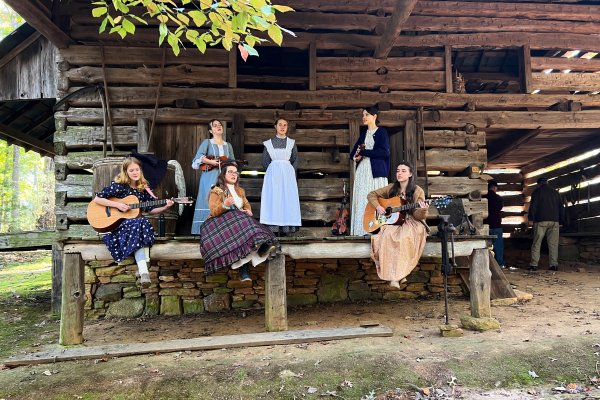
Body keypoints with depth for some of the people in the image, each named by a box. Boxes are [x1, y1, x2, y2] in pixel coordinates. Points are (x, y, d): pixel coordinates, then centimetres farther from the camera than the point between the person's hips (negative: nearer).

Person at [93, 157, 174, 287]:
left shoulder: (143, 188, 9)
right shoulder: (118, 186, -2)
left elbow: (151, 209, 9)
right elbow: (97, 199, -5)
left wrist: (165, 207, -8)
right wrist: (117, 205, -14)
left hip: (137, 222, 3)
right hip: (116, 223, -3)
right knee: (139, 224, -34)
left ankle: (142, 268, -40)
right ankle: (144, 271, -47)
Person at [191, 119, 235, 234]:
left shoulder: (228, 145, 18)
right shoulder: (207, 142, 6)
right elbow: (199, 157, -9)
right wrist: (211, 162, -22)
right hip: (210, 178, -4)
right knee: (209, 203, -11)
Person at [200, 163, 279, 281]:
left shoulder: (240, 191, 27)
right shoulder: (216, 191, 6)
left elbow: (247, 204, 22)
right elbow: (214, 212, -8)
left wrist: (248, 210, -4)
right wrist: (224, 205, -30)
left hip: (241, 220, 6)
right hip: (222, 222, -6)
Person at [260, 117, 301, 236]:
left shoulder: (291, 143, 10)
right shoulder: (268, 143, 8)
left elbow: (295, 161, 10)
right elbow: (265, 162, 9)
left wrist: (290, 172, -1)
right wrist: (273, 171, 1)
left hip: (288, 174, 1)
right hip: (273, 174, -1)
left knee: (288, 199, -4)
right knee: (273, 199, -7)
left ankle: (286, 228, -3)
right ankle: (273, 229, -8)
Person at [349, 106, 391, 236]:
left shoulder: (381, 131, 3)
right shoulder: (363, 134, 21)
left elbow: (384, 152, -11)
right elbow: (353, 153, 18)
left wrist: (363, 152, -9)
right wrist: (356, 156, -6)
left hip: (376, 172, -6)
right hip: (362, 172, 6)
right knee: (362, 201, -1)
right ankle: (363, 231, -2)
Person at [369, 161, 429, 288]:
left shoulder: (417, 191, -1)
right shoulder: (391, 188, 8)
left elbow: (418, 216, -6)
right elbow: (371, 195, 16)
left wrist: (422, 210, -29)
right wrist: (378, 206, -2)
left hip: (410, 223, -2)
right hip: (391, 222, 2)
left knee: (405, 237, -37)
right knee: (387, 236, -33)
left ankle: (398, 274, -25)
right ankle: (392, 273, -26)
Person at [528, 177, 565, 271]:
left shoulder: (537, 191, 3)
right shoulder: (555, 192, 18)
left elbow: (533, 205, -8)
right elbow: (561, 207, 18)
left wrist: (531, 218, -6)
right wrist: (560, 221, 20)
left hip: (541, 221, -4)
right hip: (554, 221, 4)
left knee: (536, 243, -4)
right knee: (553, 244, 5)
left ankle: (534, 264, -8)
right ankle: (554, 264, 1)